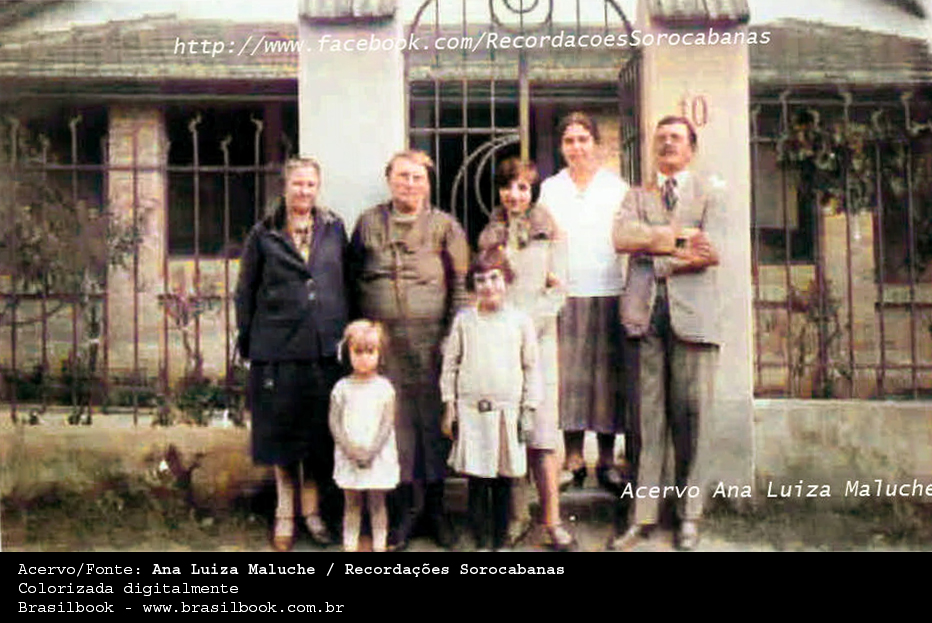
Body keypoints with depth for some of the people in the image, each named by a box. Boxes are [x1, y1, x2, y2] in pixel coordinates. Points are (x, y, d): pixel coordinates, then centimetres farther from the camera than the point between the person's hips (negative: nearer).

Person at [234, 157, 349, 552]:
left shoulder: (334, 229, 8)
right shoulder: (264, 234, 3)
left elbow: (346, 282, 10)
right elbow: (245, 292, 6)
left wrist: (346, 334, 4)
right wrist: (246, 342, 3)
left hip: (325, 347, 2)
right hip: (278, 347, -2)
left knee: (320, 431, 7)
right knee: (282, 430, 6)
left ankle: (312, 509, 21)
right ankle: (285, 512, 20)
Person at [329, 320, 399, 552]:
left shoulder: (384, 388, -1)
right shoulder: (341, 388, 1)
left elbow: (387, 424, -4)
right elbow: (335, 424, -1)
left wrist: (370, 450, -12)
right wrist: (352, 451, -11)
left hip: (378, 457, -1)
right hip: (348, 456, 1)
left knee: (377, 502, 5)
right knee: (352, 503, 7)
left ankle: (379, 546, 12)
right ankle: (349, 546, 13)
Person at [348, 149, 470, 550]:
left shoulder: (444, 226, 5)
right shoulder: (368, 224, 11)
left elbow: (460, 284, 3)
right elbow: (354, 279, 13)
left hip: (431, 339, -1)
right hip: (382, 340, 2)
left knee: (434, 418, 2)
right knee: (393, 419, 5)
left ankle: (435, 507, 18)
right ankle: (403, 510, 18)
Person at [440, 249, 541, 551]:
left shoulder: (520, 321, 3)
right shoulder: (464, 320, 4)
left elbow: (531, 367, 6)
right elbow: (450, 364, 8)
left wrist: (529, 409, 3)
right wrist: (449, 407, 4)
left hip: (507, 409, 0)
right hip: (471, 409, 0)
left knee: (504, 480, 5)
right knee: (476, 479, 1)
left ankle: (500, 542, 17)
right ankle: (480, 542, 12)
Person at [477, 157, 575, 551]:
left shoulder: (551, 233, 10)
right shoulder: (488, 236, 17)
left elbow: (557, 290, 3)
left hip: (537, 338, -2)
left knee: (541, 430, -9)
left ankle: (552, 520, -6)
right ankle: (516, 515, 8)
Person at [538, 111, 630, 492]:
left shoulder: (616, 187, 7)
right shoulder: (550, 188, 12)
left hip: (608, 292, -1)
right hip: (565, 294, 1)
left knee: (607, 373, 1)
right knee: (569, 375, 0)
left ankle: (607, 460, 9)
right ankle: (573, 459, 9)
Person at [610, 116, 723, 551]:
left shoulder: (708, 195, 14)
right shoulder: (637, 196, 20)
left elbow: (712, 252, -3)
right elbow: (622, 237, -2)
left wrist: (655, 245, -1)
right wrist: (683, 238, -6)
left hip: (692, 313, -1)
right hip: (644, 312, 1)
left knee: (692, 417, 0)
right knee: (646, 417, 0)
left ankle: (689, 516, 10)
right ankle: (642, 515, 5)